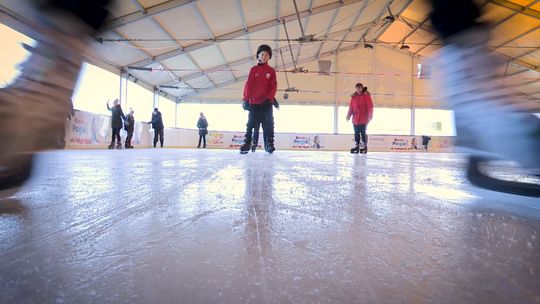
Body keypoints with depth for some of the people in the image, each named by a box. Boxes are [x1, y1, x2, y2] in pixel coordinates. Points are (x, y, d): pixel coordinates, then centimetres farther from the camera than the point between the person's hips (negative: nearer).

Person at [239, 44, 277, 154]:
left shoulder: (271, 71, 7)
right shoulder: (253, 70, 7)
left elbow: (273, 86, 1)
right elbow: (248, 85, 3)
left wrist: (269, 98, -12)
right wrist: (246, 99, -3)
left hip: (267, 102, 0)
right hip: (254, 101, 0)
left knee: (268, 124, -3)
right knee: (250, 123, 0)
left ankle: (269, 144, 0)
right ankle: (247, 143, 2)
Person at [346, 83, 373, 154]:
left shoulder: (366, 96, -1)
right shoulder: (353, 97, 10)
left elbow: (370, 106, -5)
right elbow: (351, 107, 9)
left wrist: (370, 116, -11)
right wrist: (348, 116, 0)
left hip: (364, 119, -4)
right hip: (355, 119, 4)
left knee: (363, 133, -3)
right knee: (356, 133, 6)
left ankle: (364, 146, 3)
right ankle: (356, 146, 12)